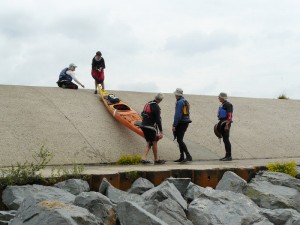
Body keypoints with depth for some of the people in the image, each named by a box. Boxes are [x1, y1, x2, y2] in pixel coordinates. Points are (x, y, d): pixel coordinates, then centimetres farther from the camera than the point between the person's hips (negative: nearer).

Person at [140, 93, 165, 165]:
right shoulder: (156, 107, -14)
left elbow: (142, 114, 21)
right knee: (154, 143, 5)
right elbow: (158, 120, -17)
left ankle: (144, 158, 4)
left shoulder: (147, 104, 10)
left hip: (143, 126, 8)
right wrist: (161, 131, -14)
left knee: (149, 143, 14)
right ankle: (156, 160, 13)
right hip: (151, 127, -8)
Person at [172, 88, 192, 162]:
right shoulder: (186, 102, 17)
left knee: (179, 140, -11)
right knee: (180, 140, 13)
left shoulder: (179, 102, -13)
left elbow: (177, 115, -19)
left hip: (181, 123, -10)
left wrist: (174, 125, -19)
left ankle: (188, 156, -17)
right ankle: (182, 157, 13)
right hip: (185, 122, 10)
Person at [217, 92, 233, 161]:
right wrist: (219, 124, 22)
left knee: (226, 139, -9)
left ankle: (229, 156, -7)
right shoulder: (222, 105, 17)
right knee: (225, 139, 10)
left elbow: (229, 116, -21)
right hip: (222, 123, 10)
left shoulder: (228, 105, -13)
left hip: (226, 123, -10)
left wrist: (227, 125, -26)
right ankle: (227, 155, 14)